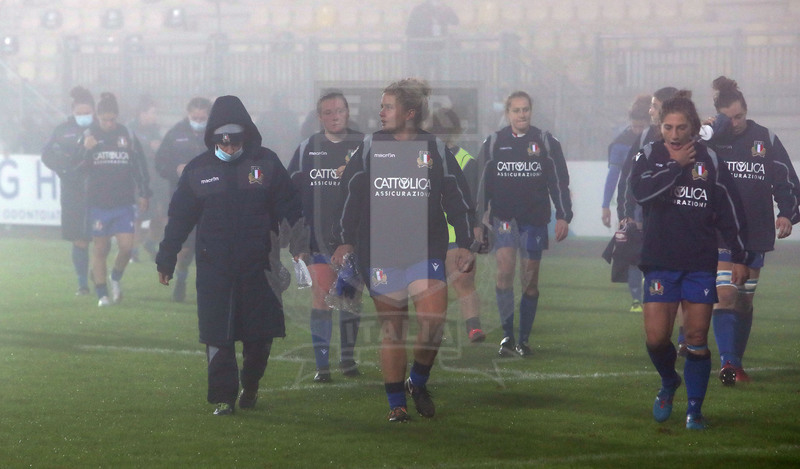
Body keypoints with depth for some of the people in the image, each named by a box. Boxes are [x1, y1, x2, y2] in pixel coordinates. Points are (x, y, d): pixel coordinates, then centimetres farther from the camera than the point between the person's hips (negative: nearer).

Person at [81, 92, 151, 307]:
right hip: (97, 203, -1)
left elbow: (140, 166, 10)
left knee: (126, 246, -8)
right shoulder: (88, 136, 1)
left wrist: (144, 194, 7)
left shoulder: (127, 136, 5)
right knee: (100, 249, 3)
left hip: (124, 202, 1)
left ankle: (116, 279, 21)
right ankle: (102, 294, 11)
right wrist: (87, 151, -23)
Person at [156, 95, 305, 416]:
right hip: (214, 267, 0)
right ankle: (223, 398, 2)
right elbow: (179, 218, 10)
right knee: (217, 336, -5)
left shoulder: (266, 163, 4)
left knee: (260, 335, 4)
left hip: (257, 266, 0)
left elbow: (288, 207, 8)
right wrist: (166, 259, 11)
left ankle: (250, 386, 27)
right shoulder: (198, 170, 5)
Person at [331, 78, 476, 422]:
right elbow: (349, 197, 11)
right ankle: (395, 403, 11)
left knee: (433, 319, -15)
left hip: (426, 253, 0)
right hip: (379, 254, 0)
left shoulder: (436, 151, 6)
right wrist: (345, 241, 6)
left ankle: (418, 382, 10)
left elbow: (458, 200, 10)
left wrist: (464, 245, 5)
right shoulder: (370, 149, 7)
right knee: (391, 327, 2)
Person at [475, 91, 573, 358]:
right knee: (505, 269, -18)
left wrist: (563, 217, 0)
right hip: (504, 217, 0)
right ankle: (507, 334, -13)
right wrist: (481, 217, 6)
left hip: (535, 219, 0)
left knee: (530, 280, 1)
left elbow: (559, 182, 6)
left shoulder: (546, 143, 5)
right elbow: (483, 184, 11)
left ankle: (524, 339, 11)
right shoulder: (493, 143, 6)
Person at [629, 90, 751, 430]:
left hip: (701, 265, 0)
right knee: (656, 338, -6)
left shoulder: (710, 161, 3)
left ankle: (695, 409, 10)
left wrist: (739, 258, 6)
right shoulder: (650, 156, 2)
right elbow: (641, 191, -18)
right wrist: (676, 165, -15)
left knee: (697, 340, -1)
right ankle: (669, 383, 24)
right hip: (660, 262, 0)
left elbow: (730, 211, 8)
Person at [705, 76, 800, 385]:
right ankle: (727, 363, -20)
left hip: (756, 235, 3)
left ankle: (737, 364, 18)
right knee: (725, 295, -16)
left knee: (745, 300, 9)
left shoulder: (766, 140, 4)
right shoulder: (710, 140, -1)